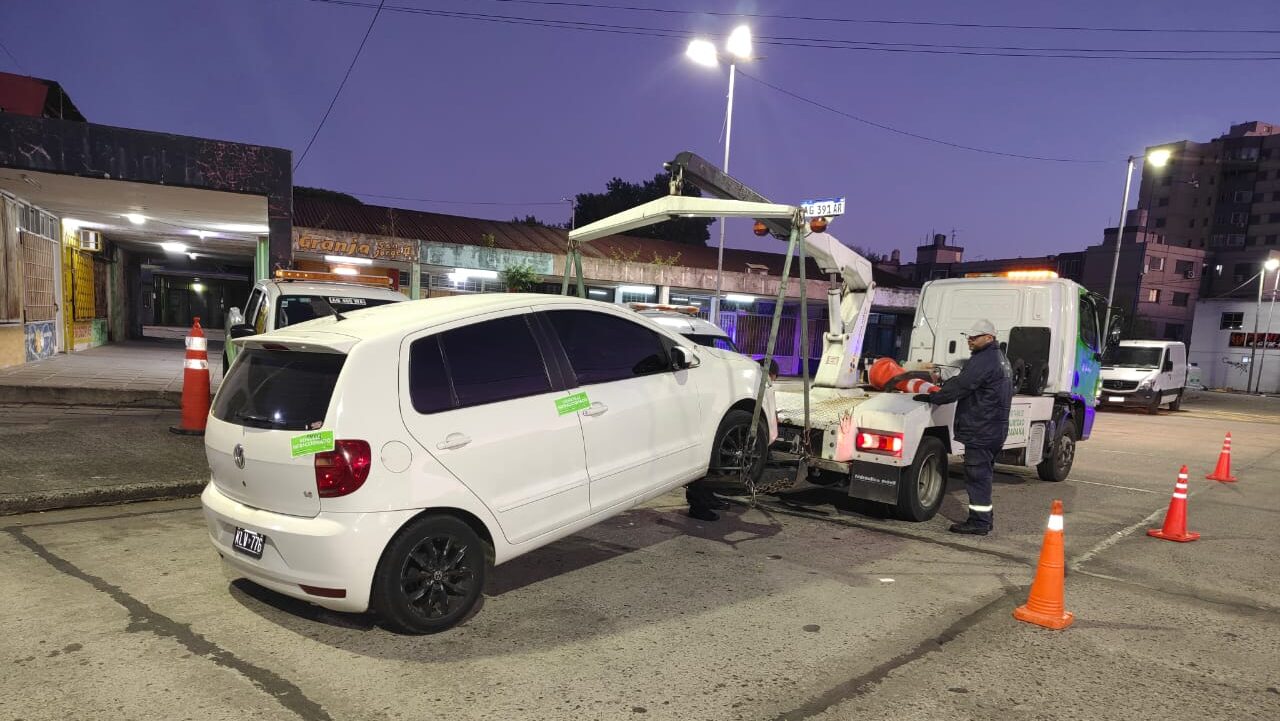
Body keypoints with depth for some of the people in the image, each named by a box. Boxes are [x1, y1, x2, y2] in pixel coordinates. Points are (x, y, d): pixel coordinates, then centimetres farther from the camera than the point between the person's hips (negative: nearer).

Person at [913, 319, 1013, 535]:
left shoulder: (983, 360, -17)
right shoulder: (1000, 359, 18)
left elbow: (960, 386, -20)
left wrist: (932, 398, -11)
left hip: (980, 430, -11)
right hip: (995, 429, 11)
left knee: (976, 475, -5)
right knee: (982, 475, 17)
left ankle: (979, 522, 0)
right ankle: (985, 517, 24)